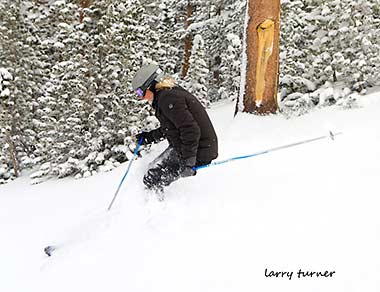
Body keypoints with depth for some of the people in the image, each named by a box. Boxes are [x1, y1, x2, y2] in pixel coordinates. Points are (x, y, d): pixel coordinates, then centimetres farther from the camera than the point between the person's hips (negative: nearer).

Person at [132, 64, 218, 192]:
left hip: (198, 152, -11)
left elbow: (190, 130, -26)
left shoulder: (167, 97, -18)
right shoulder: (171, 93, 15)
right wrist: (149, 137, 23)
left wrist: (188, 162, -25)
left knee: (151, 180, -8)